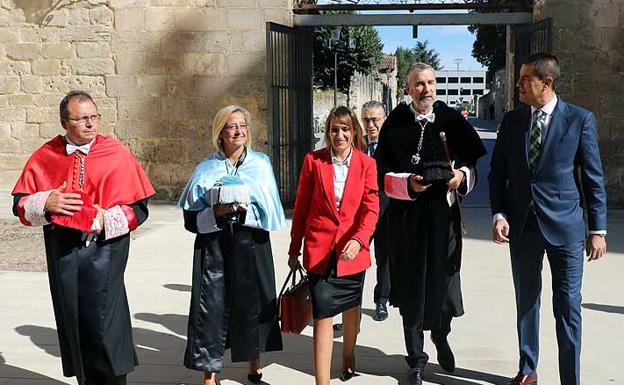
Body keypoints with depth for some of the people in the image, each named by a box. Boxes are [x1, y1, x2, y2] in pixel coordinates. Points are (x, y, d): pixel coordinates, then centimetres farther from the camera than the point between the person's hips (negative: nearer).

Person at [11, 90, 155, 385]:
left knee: (103, 324, -4)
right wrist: (46, 203, -14)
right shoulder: (45, 157, 4)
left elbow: (139, 207, -3)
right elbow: (20, 204, 6)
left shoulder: (117, 154, -3)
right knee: (73, 323, 12)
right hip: (61, 251, 3)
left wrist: (106, 219, -18)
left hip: (104, 248, -3)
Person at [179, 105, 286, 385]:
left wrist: (245, 209, -14)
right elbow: (191, 218, -1)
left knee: (252, 304, 9)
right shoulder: (206, 169, 2)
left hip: (251, 248, 1)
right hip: (214, 249, -1)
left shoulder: (261, 164, 3)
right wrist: (217, 212, -17)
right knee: (212, 307, -2)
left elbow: (271, 211, 1)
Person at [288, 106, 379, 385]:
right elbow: (301, 207, 4)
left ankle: (348, 355, 47)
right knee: (323, 316, -6)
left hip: (352, 250, 2)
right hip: (319, 249, -2)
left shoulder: (366, 164, -1)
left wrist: (358, 240, -24)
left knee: (351, 307, 20)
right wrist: (294, 250, 7)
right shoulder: (313, 160, -1)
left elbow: (371, 209, -6)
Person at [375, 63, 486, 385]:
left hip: (444, 212, 1)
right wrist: (408, 184, -19)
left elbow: (472, 162, 7)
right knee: (411, 284, 6)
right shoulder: (395, 125, -2)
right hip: (407, 215, -1)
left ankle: (441, 334, 41)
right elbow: (383, 175, -2)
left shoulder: (452, 120, 1)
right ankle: (416, 359, 22)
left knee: (443, 277, 8)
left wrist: (462, 175, -13)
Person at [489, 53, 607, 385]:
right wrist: (499, 214, -5)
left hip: (564, 227, -3)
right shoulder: (511, 120, 5)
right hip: (522, 226, 3)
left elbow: (594, 179, -3)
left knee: (568, 307, 2)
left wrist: (598, 230, -4)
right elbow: (497, 172, 8)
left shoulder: (580, 119, -4)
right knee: (526, 301, 14)